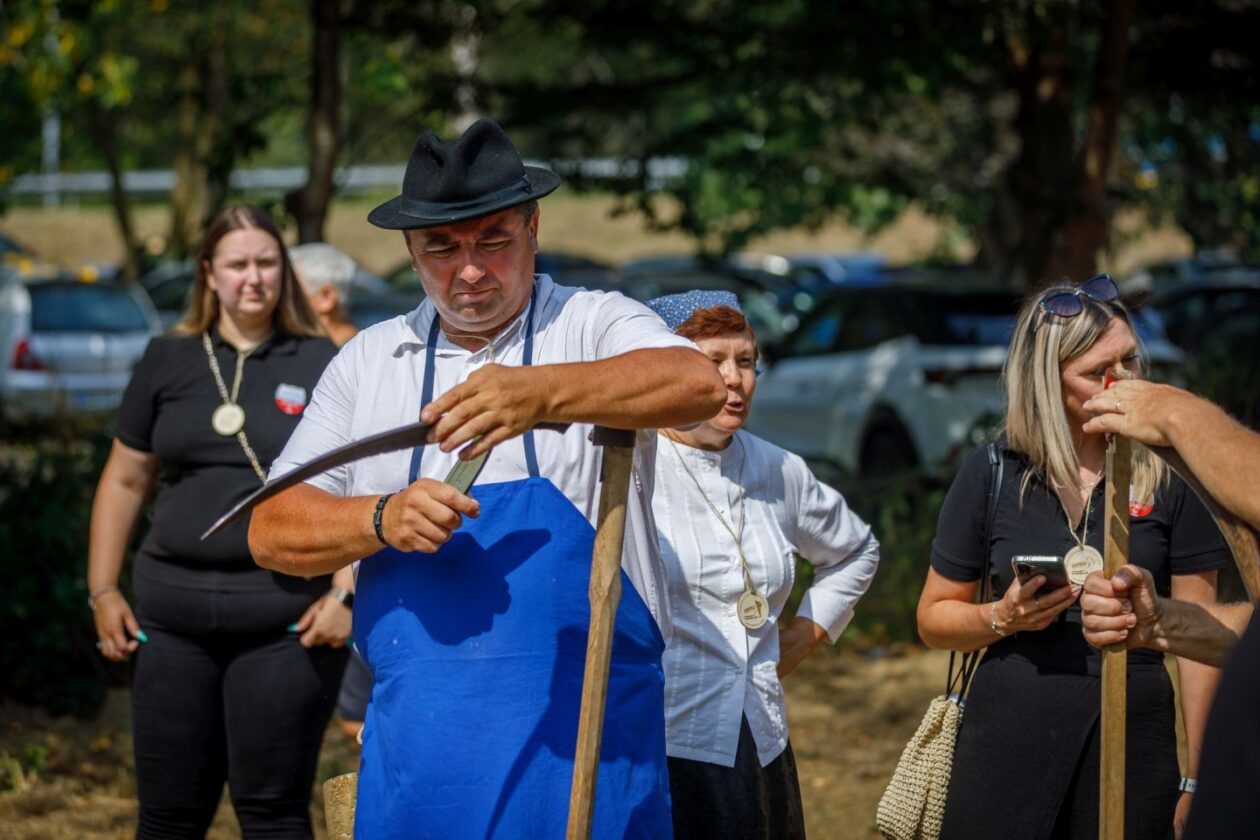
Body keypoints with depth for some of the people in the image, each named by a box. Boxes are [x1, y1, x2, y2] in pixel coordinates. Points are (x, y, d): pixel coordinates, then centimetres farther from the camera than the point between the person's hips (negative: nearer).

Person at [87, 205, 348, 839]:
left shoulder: (321, 366, 3)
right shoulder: (168, 362, 12)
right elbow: (124, 481, 16)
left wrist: (346, 594, -10)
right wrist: (102, 591, 10)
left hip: (284, 625, -3)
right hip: (173, 617, 3)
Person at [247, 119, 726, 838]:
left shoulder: (596, 327, 0)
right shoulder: (369, 361, 12)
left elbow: (699, 385, -22)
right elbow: (274, 530, 8)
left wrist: (541, 394, -37)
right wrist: (384, 520, -13)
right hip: (418, 748, 3)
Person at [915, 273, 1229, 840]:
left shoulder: (1168, 476, -2)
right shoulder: (990, 475, 1)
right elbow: (935, 618, 9)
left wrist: (1198, 776, -2)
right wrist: (1003, 618, -12)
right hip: (1008, 739, 1)